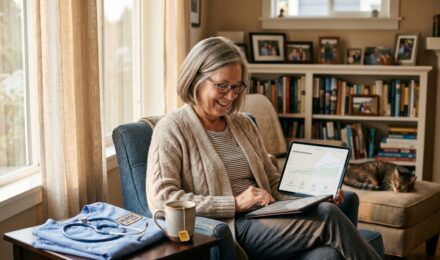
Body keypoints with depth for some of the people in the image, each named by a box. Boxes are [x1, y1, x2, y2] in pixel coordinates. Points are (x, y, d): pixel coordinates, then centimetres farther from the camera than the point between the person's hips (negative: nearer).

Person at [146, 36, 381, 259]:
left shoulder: (244, 124, 18)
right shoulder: (172, 129, -2)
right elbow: (161, 200, -12)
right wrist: (236, 203, -17)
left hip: (267, 219, 6)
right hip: (229, 229, -6)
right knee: (328, 218, -23)